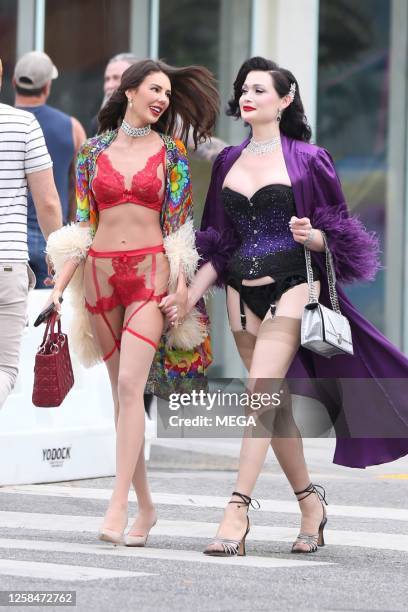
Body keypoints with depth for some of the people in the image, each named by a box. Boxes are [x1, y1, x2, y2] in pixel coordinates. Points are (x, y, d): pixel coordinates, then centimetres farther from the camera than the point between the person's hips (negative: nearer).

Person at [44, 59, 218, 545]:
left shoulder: (169, 153, 5)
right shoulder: (94, 151, 8)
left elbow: (179, 226, 4)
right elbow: (81, 227, 8)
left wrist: (181, 284, -6)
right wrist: (59, 287, 1)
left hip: (150, 272, -3)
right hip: (101, 273, 3)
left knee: (130, 385, -16)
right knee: (121, 391, 6)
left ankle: (117, 508, -19)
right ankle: (145, 505, 14)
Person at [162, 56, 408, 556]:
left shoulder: (306, 158, -1)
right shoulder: (228, 162, 13)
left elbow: (335, 235, 1)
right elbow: (217, 244, 17)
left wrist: (310, 235, -21)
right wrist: (190, 295, 7)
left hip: (291, 286, -5)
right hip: (242, 291, 5)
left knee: (261, 392, -17)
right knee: (277, 404, 8)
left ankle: (238, 509, -21)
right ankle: (310, 502, 22)